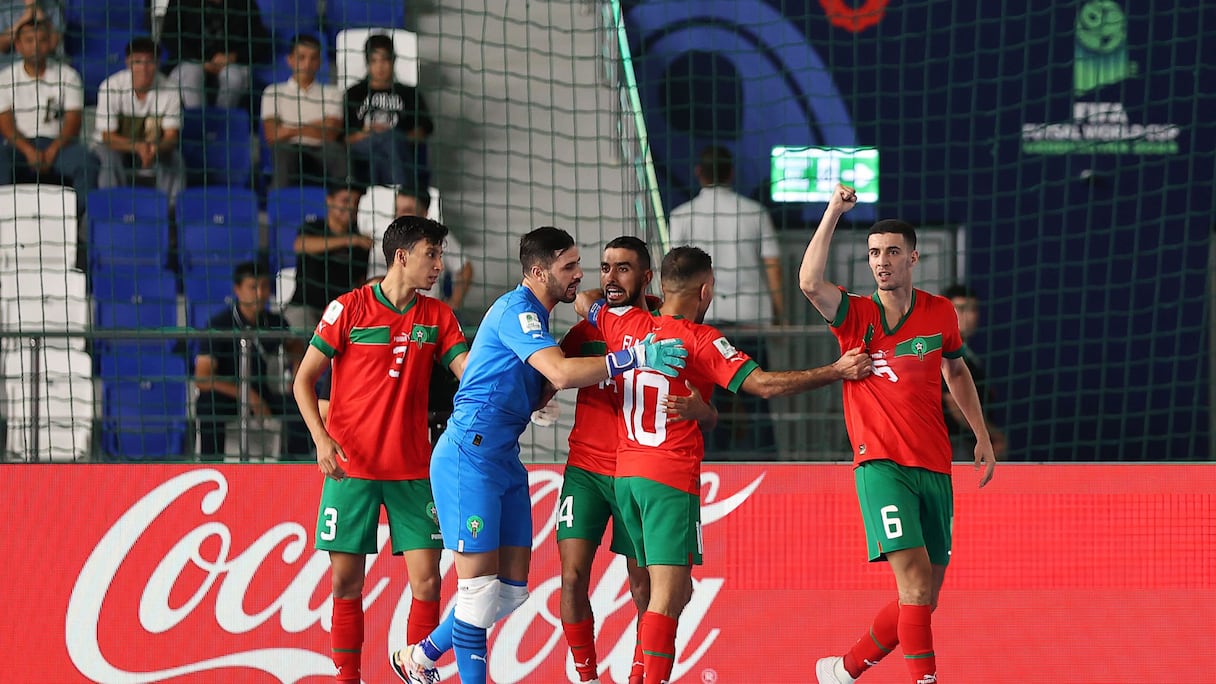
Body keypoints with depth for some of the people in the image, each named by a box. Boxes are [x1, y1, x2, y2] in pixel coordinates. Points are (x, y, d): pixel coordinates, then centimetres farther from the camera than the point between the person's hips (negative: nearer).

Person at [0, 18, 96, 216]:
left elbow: (73, 120, 0)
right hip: (19, 145, 0)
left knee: (87, 164, -30)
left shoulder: (67, 76, 7)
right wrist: (28, 151, -17)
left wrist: (52, 151, -16)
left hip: (57, 142, 0)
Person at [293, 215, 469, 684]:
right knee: (347, 580, 0)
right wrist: (321, 438, -14)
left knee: (426, 578, -6)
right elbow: (304, 380, -1)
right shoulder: (348, 309, -3)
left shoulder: (437, 317, 7)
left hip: (413, 469, 3)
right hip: (351, 468, -3)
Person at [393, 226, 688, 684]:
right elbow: (561, 374, -27)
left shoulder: (534, 316, 18)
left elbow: (535, 397, 17)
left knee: (512, 590, 9)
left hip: (504, 458, 10)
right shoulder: (516, 311, -14)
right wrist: (633, 357, -26)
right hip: (470, 455, -10)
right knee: (480, 586, -8)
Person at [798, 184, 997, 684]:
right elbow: (810, 283, -20)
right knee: (915, 579, -20)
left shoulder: (940, 313, 8)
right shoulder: (856, 316, -1)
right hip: (881, 464, -4)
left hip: (934, 467, 4)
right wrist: (834, 211, -22)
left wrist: (982, 437, 24)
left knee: (923, 598, 6)